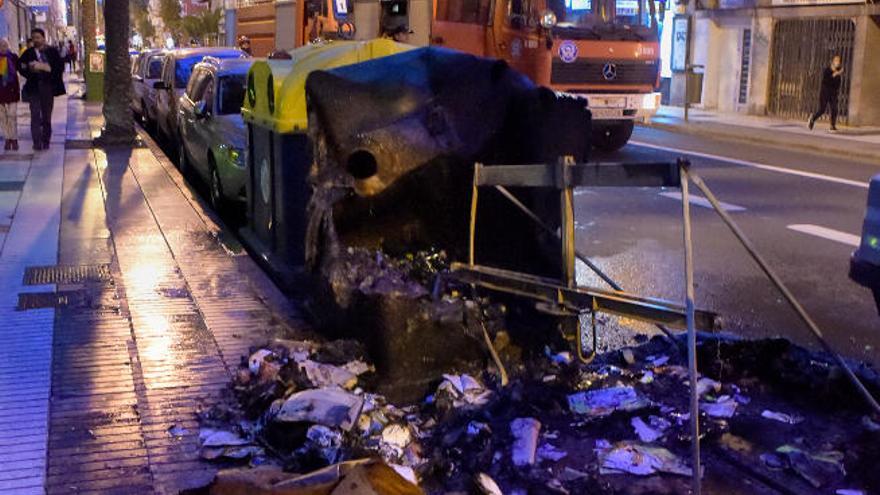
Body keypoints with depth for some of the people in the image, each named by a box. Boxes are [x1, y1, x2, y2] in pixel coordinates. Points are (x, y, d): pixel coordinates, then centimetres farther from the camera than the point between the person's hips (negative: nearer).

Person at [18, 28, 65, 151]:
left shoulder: (52, 51, 3)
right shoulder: (28, 53, 4)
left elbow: (60, 67, -4)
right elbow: (20, 67, 4)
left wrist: (45, 67, -16)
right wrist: (31, 71, -14)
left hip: (48, 87, 1)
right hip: (34, 87, 0)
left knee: (47, 116, 9)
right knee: (35, 115, -6)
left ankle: (45, 141, 18)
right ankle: (37, 143, -6)